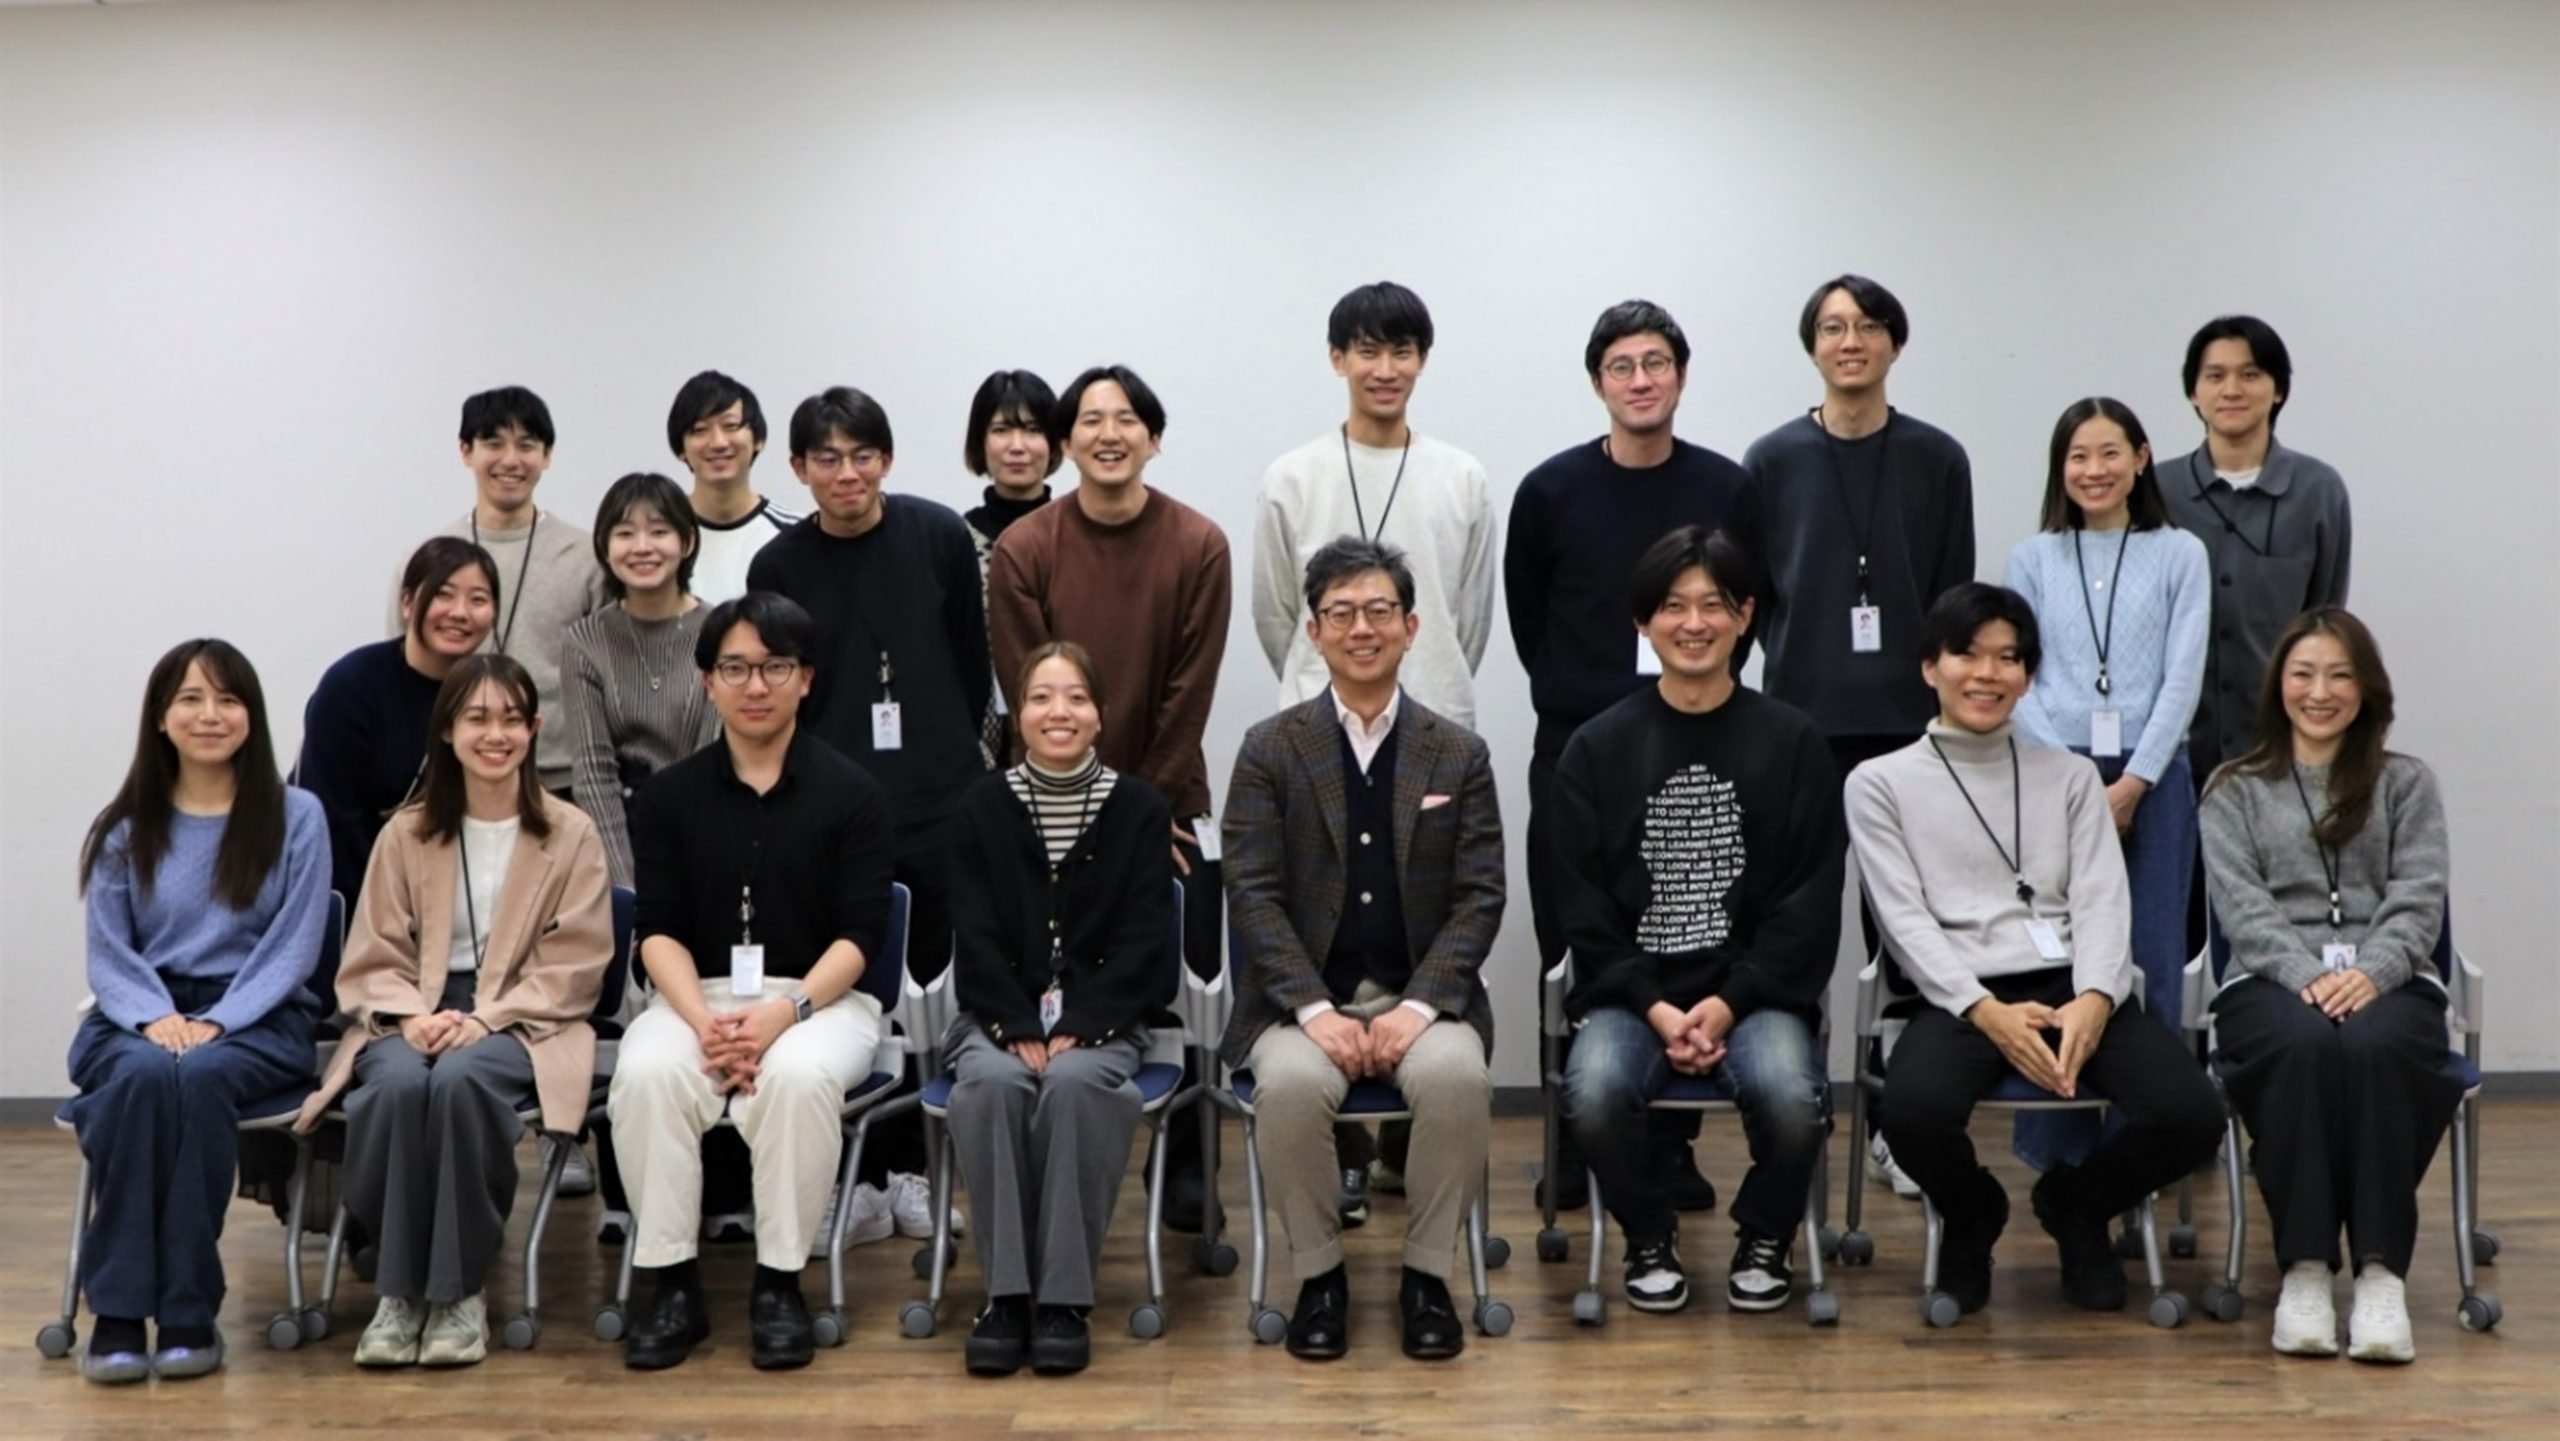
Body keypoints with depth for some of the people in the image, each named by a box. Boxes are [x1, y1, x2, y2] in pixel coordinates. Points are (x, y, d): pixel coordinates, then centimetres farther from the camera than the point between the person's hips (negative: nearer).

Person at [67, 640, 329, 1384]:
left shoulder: (295, 818, 5)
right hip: (140, 1017, 2)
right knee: (141, 1076, -34)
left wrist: (215, 1023, -15)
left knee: (198, 1079, -36)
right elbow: (108, 954, 6)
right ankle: (118, 1313, -32)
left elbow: (294, 948, -1)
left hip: (257, 1018, -1)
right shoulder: (124, 829, 12)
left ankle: (188, 1311, -29)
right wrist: (155, 1018, -14)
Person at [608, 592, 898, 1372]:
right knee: (645, 1073, -31)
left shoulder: (851, 792, 0)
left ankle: (779, 1283, -19)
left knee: (799, 1075, -36)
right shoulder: (668, 795, 6)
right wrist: (703, 1022, -19)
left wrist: (785, 1010, -22)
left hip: (821, 997, -2)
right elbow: (658, 929, 0)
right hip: (695, 994, 2)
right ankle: (672, 1284, -18)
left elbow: (860, 933, -6)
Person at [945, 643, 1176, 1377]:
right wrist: (1020, 1030, -14)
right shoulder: (983, 807, 7)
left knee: (1075, 1083, -34)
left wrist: (1077, 1030, -15)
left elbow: (1141, 942, -3)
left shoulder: (1140, 809, 4)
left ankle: (1064, 1297, -28)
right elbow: (978, 938, 0)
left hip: (1101, 1019, -1)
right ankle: (1006, 1289, -25)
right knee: (990, 1083, -33)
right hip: (1001, 1015, 1)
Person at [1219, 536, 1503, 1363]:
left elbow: (1479, 897, 1)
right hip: (1303, 996, -1)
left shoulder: (1458, 756, 8)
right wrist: (1316, 1010, -17)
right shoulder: (1270, 751, 5)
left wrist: (1419, 1006, -15)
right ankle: (1319, 1274, -10)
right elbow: (1253, 893, -3)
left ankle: (1427, 1272, -11)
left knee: (1456, 1077, -32)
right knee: (1290, 1084, -33)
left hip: (1422, 993, 1)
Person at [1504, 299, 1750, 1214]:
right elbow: (1527, 615, 9)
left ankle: (1671, 1146, 12)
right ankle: (1574, 1147, 13)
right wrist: (1575, 696, 10)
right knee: (1571, 956, 3)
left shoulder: (1726, 490, 2)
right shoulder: (1553, 490, -1)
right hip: (1572, 754, 0)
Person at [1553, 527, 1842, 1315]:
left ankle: (1765, 1237, 3)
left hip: (1754, 989, 0)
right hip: (1631, 991, 0)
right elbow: (1584, 907, 3)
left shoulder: (1792, 743, 5)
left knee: (1792, 1099, -30)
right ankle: (1650, 1237, 2)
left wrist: (1728, 1003, -12)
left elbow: (1810, 903, 1)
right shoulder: (1598, 749, 5)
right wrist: (1655, 1009, -11)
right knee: (1594, 1095, -30)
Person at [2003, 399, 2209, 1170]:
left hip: (2151, 778, 0)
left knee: (2150, 959, -1)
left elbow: (2183, 678, 0)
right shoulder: (2032, 559, 9)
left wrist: (2131, 782, -9)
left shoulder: (2180, 555, 6)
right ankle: (2058, 1147, 7)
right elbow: (2017, 680, 3)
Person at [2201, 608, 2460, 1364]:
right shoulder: (2235, 792, 18)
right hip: (2272, 980, 0)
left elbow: (2418, 900, 4)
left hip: (2388, 981, 0)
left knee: (2374, 1047, -36)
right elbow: (2242, 904, 2)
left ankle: (2382, 1272, -36)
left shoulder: (2407, 784, 19)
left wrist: (2370, 973, -16)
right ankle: (2303, 1268, -33)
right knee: (2305, 1045, -37)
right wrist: (2308, 974, -17)